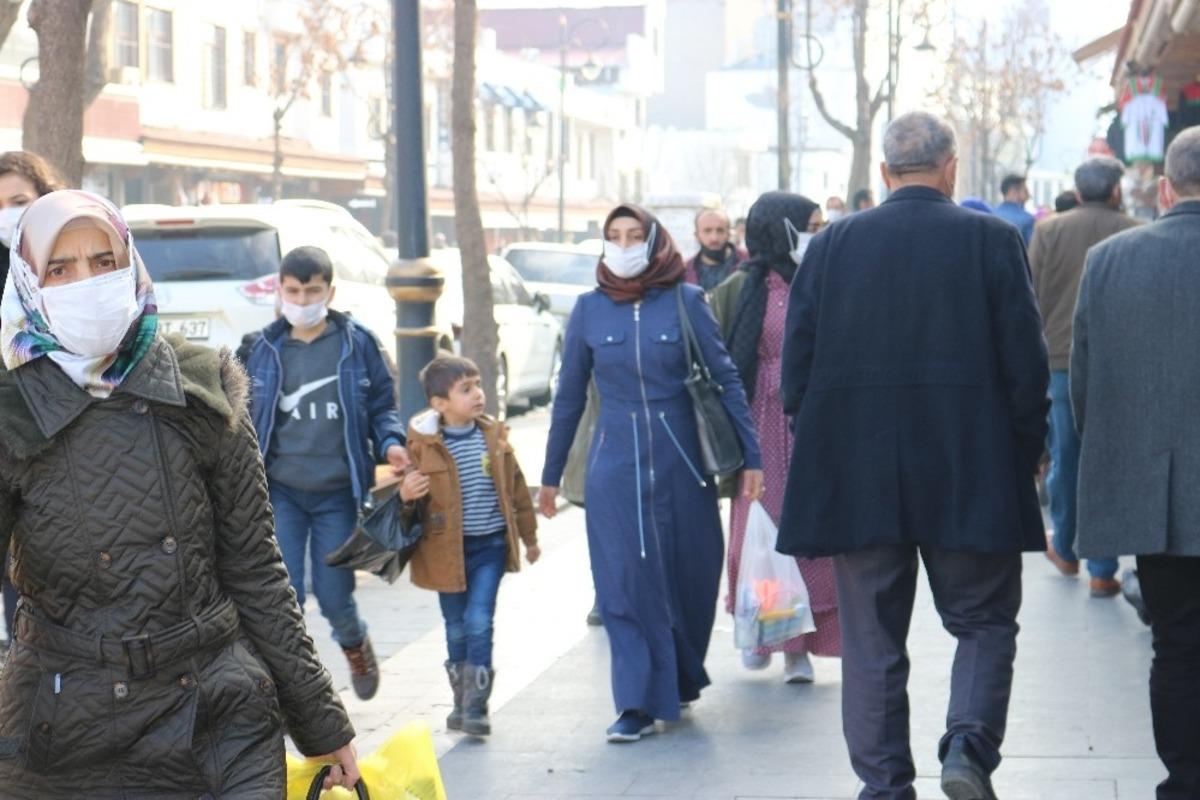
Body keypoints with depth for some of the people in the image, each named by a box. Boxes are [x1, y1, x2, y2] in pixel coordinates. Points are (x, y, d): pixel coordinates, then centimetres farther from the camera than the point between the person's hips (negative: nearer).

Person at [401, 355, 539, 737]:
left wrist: (529, 536, 18)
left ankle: (475, 705, -3)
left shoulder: (494, 436, 2)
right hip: (447, 549, -1)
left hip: (490, 544, 1)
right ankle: (461, 701, 24)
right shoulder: (423, 444, -7)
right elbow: (409, 491, 2)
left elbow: (515, 486, 12)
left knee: (479, 622, -8)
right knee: (456, 628, 9)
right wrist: (404, 494, -24)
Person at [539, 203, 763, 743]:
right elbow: (570, 396, 10)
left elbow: (725, 379, 1)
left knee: (690, 573, 8)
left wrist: (751, 455, -3)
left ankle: (682, 679, 30)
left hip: (681, 460, 0)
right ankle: (638, 703, -1)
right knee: (627, 581, -5)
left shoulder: (685, 302, -2)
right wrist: (551, 476, 12)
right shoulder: (590, 310, 3)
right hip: (616, 466, 0)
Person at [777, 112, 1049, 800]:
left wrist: (819, 454, 13)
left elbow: (798, 359, 2)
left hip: (857, 479, 2)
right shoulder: (993, 240, -3)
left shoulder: (832, 245, 2)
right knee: (985, 622, 12)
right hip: (972, 478, -1)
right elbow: (1026, 361, -4)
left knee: (872, 640, 9)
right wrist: (1027, 453, 8)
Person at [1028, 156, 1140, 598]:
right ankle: (1102, 570, 2)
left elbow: (1031, 299, 2)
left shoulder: (1048, 231, 0)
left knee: (1065, 458, 16)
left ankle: (1064, 549, 31)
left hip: (1061, 359, 2)